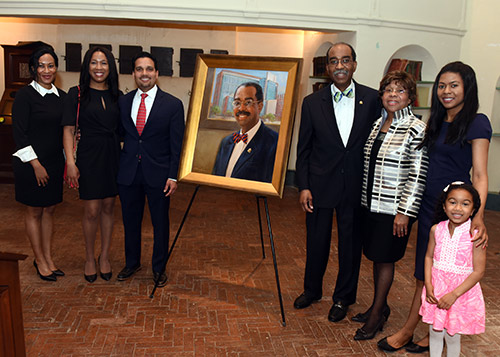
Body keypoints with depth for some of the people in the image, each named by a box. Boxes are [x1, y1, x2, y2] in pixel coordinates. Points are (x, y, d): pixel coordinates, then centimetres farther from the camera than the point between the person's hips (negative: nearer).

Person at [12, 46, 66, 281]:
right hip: (30, 163, -6)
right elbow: (19, 133, -13)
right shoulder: (25, 95, -10)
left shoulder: (61, 96, 7)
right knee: (34, 211, 7)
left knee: (49, 210, 12)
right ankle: (40, 260, 20)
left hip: (54, 162, 6)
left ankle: (48, 259, 23)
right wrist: (36, 164, -16)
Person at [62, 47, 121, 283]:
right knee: (92, 211, 0)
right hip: (88, 157, -3)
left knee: (108, 207, 11)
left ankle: (104, 256, 26)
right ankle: (89, 259, 21)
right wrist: (70, 161, -12)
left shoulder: (116, 95, 8)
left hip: (113, 157, 3)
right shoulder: (77, 94, -1)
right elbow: (68, 130, -4)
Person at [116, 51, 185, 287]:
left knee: (160, 223, 9)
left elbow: (177, 145, -5)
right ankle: (132, 262, 37)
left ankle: (159, 268, 29)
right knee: (130, 221, 16)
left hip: (158, 174, -3)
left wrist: (173, 176, -10)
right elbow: (119, 134, 11)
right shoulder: (123, 102, 6)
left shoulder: (173, 104, -5)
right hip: (128, 173, 3)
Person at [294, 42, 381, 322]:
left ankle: (343, 298, 34)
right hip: (321, 186, 0)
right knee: (317, 243, 14)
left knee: (351, 244, 13)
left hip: (357, 187, 0)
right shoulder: (313, 103, -1)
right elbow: (304, 149, 1)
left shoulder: (372, 99, -2)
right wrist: (303, 187, -4)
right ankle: (312, 290, 39)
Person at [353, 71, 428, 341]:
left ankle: (377, 314, 22)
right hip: (371, 205, 6)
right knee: (376, 257, 16)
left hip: (393, 210, -6)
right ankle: (380, 306, 33)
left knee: (385, 259, 6)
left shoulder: (416, 129, -12)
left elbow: (418, 176, -14)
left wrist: (404, 212, -16)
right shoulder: (378, 124, 9)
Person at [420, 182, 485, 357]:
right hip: (437, 288, 4)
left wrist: (454, 294, -17)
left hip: (462, 292, -3)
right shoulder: (437, 229, -5)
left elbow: (478, 272, -15)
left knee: (452, 337, 12)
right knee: (434, 333, 17)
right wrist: (428, 285, -7)